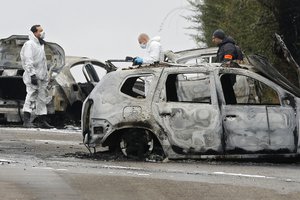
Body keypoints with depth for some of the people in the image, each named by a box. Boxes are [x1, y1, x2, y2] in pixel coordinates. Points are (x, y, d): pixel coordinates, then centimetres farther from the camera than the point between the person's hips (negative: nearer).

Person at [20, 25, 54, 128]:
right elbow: (28, 61, -17)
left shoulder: (40, 45, 21)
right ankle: (27, 121, -17)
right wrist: (32, 75, -25)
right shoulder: (29, 44, -8)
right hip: (33, 77, -9)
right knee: (31, 97, -14)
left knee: (42, 99, 11)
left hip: (41, 77, 9)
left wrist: (46, 76, 21)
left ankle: (42, 121, 16)